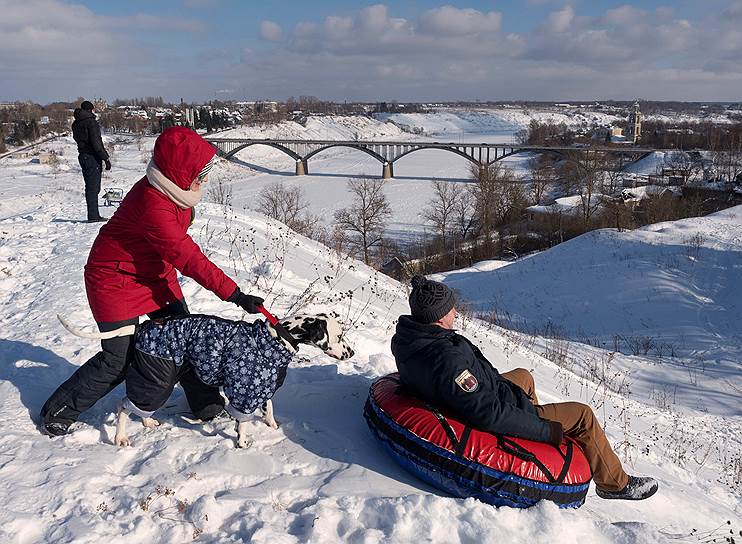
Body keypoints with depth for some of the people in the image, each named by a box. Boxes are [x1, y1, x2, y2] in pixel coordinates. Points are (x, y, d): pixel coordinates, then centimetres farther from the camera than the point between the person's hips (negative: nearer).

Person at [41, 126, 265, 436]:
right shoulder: (152, 204, -35)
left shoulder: (174, 189, -7)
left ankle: (205, 402, 20)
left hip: (156, 274, 8)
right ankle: (59, 411, 19)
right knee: (119, 360, -1)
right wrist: (235, 295, -36)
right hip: (117, 282, -8)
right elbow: (188, 257, -37)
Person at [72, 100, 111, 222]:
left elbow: (77, 139, 18)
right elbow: (96, 143, -18)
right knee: (93, 187, -6)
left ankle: (94, 215, 17)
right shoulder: (90, 122, -12)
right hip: (92, 157, -8)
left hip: (82, 156, 8)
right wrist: (106, 158, -15)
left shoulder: (76, 124, 13)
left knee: (90, 187, 13)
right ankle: (93, 216, -5)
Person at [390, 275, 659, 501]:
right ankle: (615, 483, 23)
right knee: (583, 415, 5)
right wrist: (548, 430, -24)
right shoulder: (447, 358, -38)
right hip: (495, 425, -9)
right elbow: (488, 415, -35)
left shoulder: (405, 338, -9)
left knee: (523, 376, 31)